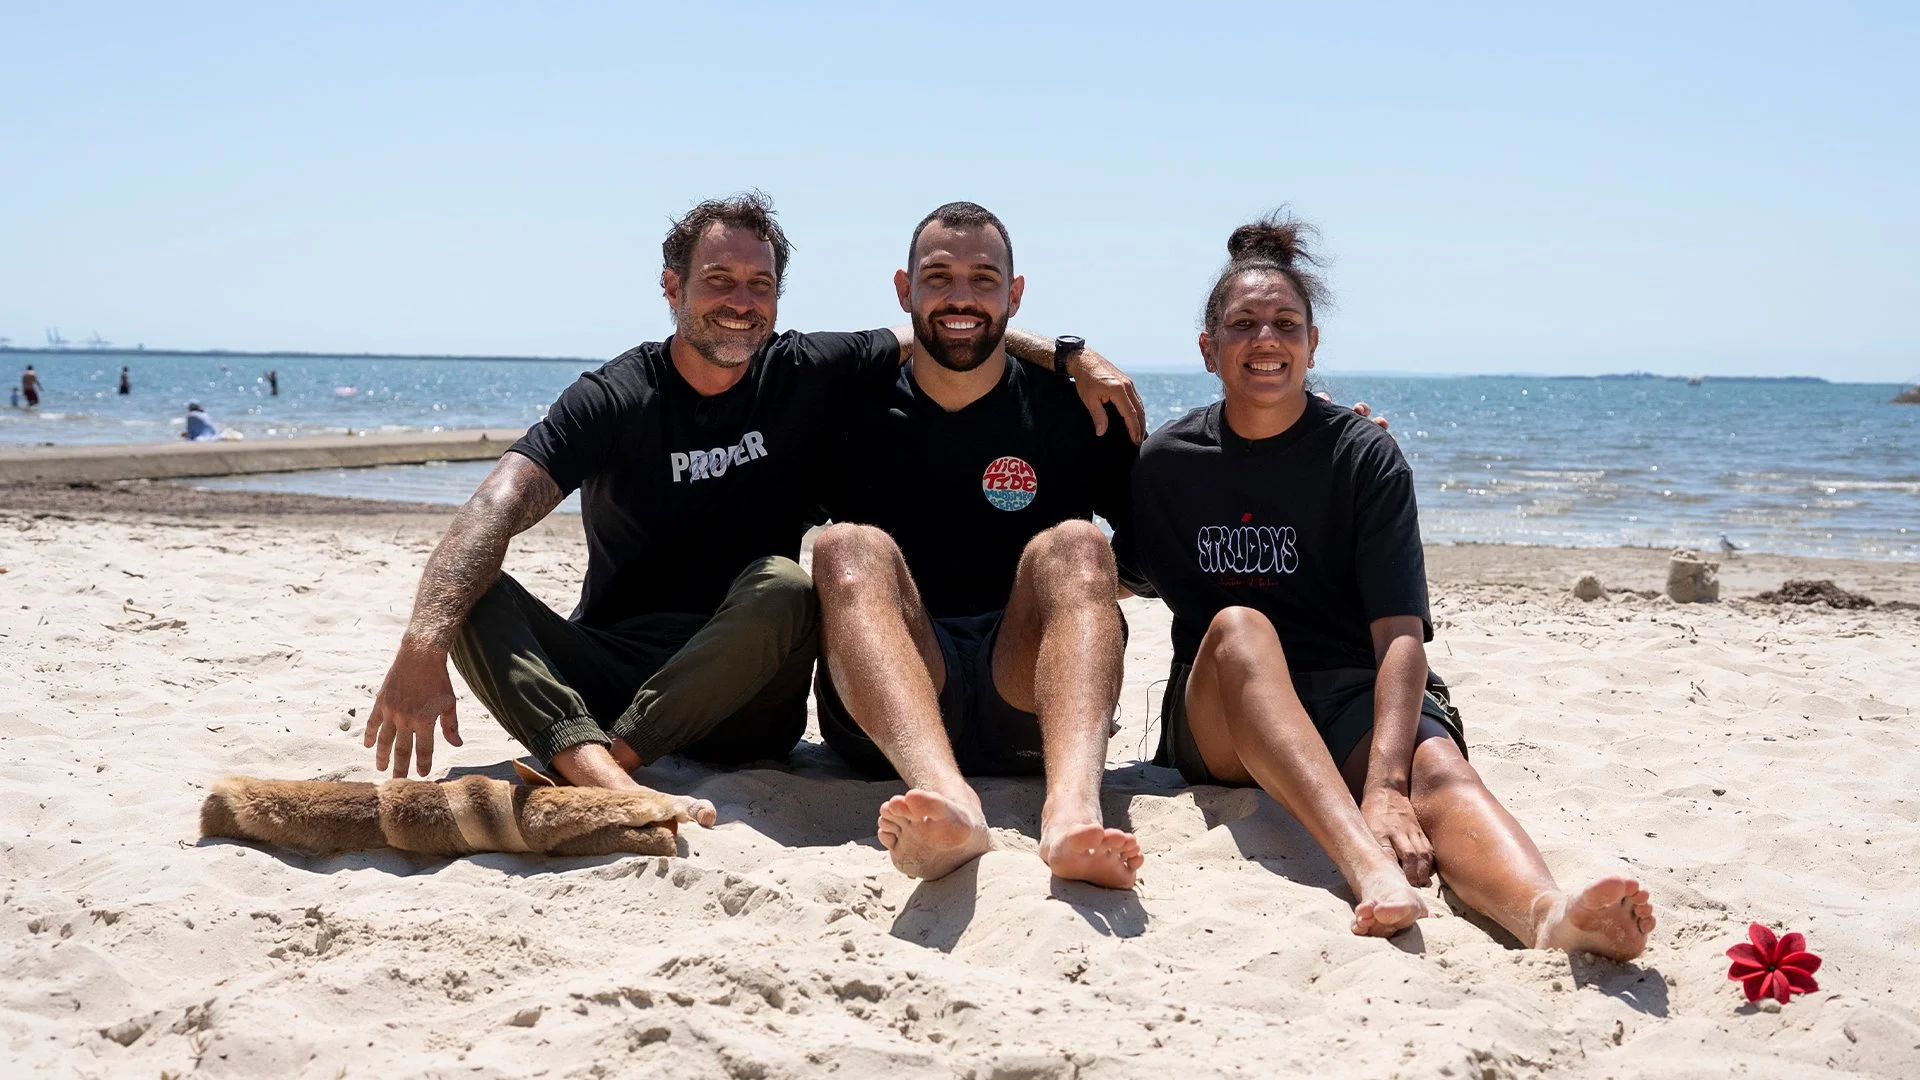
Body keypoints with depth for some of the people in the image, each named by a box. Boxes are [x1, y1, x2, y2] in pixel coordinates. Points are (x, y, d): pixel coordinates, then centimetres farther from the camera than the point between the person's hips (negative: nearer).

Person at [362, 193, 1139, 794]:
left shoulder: (809, 376, 3)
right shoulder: (614, 400, -5)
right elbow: (498, 507, -19)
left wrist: (1073, 359, -9)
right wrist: (422, 646, -36)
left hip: (740, 700, 1)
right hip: (607, 668, 0)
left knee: (784, 586, -31)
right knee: (468, 591, -27)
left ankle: (608, 757, -36)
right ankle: (603, 782, -51)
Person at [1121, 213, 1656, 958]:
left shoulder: (1365, 459, -3)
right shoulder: (1164, 463, 4)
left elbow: (1400, 635, -16)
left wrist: (1384, 784, -31)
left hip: (1350, 701, 0)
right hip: (1220, 725, 0)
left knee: (1435, 763, -34)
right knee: (1238, 624, -34)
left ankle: (1546, 914, -67)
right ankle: (1367, 866, -55)